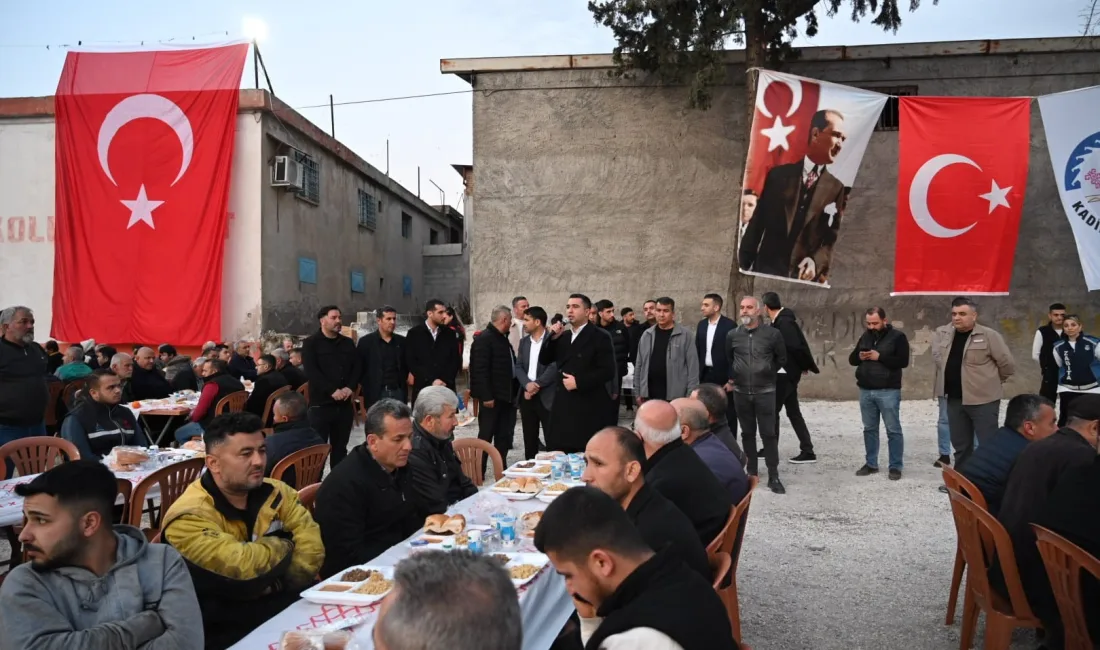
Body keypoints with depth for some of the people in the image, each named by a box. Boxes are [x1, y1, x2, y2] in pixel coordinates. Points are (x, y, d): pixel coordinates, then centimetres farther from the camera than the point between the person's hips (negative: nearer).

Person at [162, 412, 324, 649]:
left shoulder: (275, 492, 0)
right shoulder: (190, 517, -18)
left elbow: (311, 545, -7)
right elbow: (242, 565, -27)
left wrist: (280, 588, -19)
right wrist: (284, 546, -10)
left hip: (285, 604, 6)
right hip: (226, 630, -6)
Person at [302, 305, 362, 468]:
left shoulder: (348, 343, 13)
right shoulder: (311, 343, -2)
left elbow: (357, 368, 9)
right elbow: (311, 371, -12)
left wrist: (350, 388, -8)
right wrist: (332, 391, -19)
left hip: (345, 404, 5)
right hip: (321, 403, -5)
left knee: (340, 447, 11)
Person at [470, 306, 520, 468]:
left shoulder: (503, 338, 14)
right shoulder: (484, 339, -14)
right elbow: (480, 370, -19)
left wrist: (514, 391, 13)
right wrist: (486, 396, -22)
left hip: (507, 395, 9)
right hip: (492, 397, -8)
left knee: (505, 435, 13)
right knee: (486, 436, 0)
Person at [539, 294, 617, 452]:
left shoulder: (599, 338, -5)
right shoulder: (562, 338, 15)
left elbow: (608, 372, -12)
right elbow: (543, 360, 11)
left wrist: (578, 382, -16)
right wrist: (552, 338, -3)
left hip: (587, 408, -6)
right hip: (563, 406, 6)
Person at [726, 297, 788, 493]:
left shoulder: (772, 334, -5)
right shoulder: (733, 335, 2)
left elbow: (782, 359, 7)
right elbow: (727, 360, 17)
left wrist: (767, 372, 8)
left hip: (765, 391, -2)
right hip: (740, 392, 3)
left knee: (769, 434, -2)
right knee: (747, 433, 11)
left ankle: (773, 477, 5)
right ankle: (752, 472, 22)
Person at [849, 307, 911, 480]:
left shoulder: (897, 336, -5)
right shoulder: (865, 336, 11)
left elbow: (903, 361, -14)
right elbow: (852, 358, 15)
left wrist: (879, 357, -20)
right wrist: (859, 357, -7)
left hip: (888, 391, -5)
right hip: (866, 390, 5)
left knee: (893, 430, 1)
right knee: (869, 429, 12)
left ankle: (896, 466, 8)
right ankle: (871, 464, 21)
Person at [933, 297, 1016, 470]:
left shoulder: (989, 336, -10)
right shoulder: (942, 333, 5)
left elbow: (1007, 364, -6)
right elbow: (937, 356, 20)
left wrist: (994, 381, 7)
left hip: (983, 399, -5)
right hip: (954, 399, 6)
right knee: (960, 445, 16)